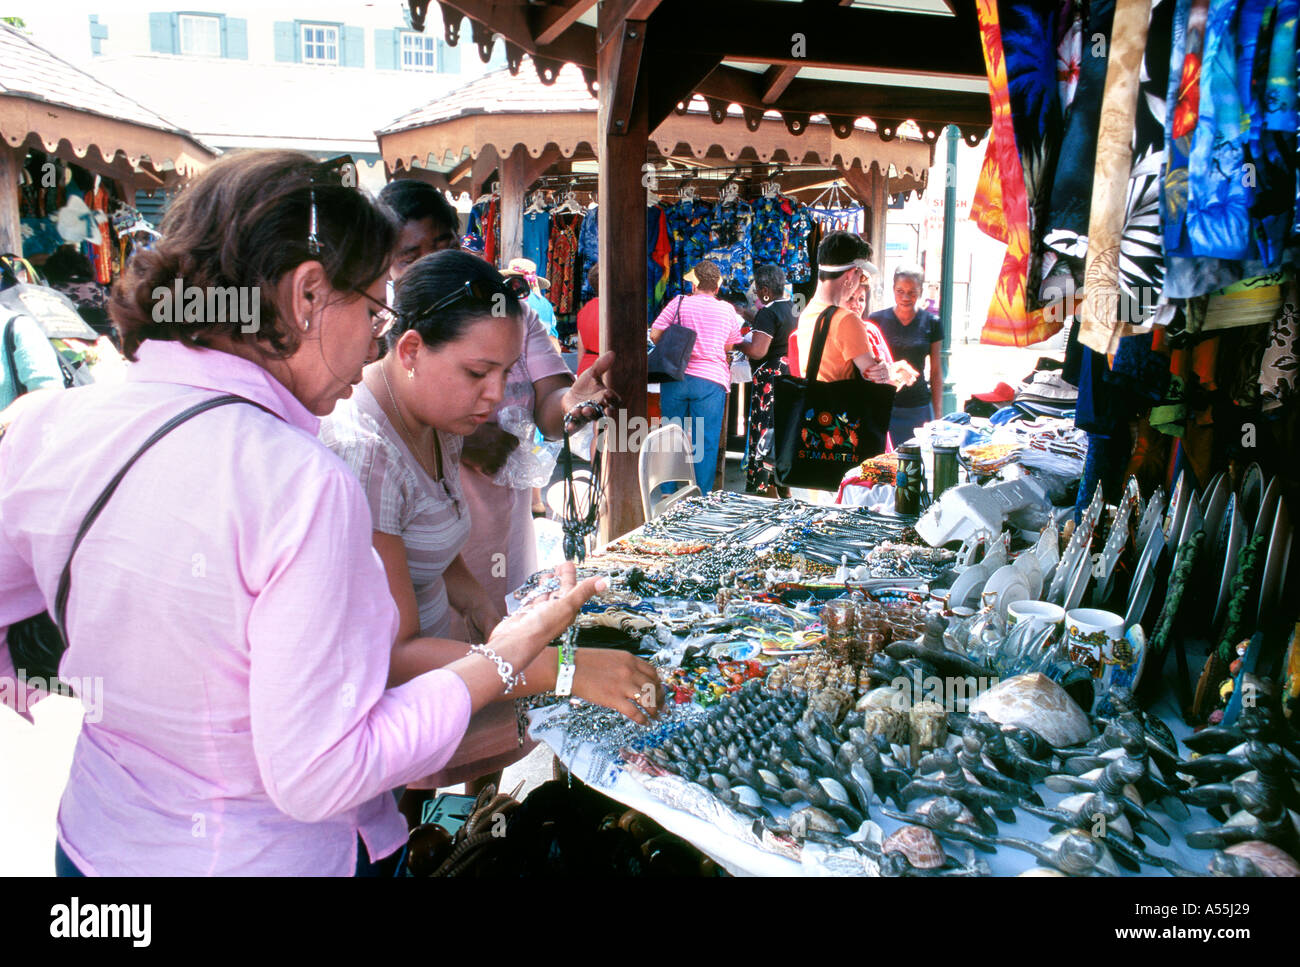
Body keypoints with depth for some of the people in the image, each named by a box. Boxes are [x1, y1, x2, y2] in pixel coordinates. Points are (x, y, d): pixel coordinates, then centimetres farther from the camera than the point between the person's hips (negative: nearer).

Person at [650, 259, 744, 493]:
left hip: (675, 377, 1)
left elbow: (655, 335, 2)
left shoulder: (679, 303, 1)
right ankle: (701, 495, 4)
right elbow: (730, 345, 14)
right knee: (705, 442, 3)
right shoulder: (727, 310, 4)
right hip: (711, 380, -1)